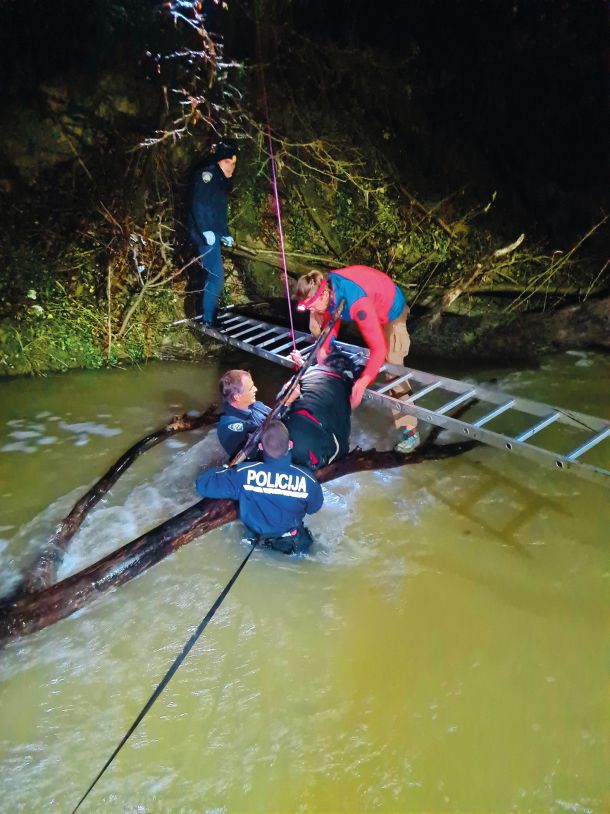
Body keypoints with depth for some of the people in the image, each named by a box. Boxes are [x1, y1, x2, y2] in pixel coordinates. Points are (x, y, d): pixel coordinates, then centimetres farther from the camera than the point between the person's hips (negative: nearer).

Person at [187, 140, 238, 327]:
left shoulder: (222, 180, 21)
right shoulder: (208, 173, -8)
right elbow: (197, 203, -18)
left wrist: (225, 234, 19)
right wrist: (206, 230, -23)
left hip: (212, 233, 9)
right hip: (204, 232, -9)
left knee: (212, 276, 9)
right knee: (216, 276, -12)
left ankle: (208, 318, 16)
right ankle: (207, 321, -9)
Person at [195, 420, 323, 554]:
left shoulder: (244, 473, -27)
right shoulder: (307, 478, -23)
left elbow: (203, 484, -18)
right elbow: (314, 508, -3)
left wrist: (226, 468, 0)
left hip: (257, 539, 1)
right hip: (297, 544, 0)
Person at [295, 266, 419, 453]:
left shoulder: (357, 303, -47)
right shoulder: (324, 286, -25)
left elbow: (379, 349, -49)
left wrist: (363, 382, -58)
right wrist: (324, 347, -20)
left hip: (390, 310, -7)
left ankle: (410, 431, -5)